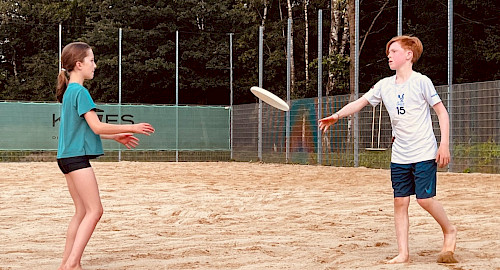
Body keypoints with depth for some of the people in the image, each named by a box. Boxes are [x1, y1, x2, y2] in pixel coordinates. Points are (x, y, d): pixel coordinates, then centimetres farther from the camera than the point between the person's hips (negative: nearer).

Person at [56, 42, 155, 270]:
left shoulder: (69, 92, 17)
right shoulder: (80, 92, -12)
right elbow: (96, 127, -16)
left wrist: (116, 137, 22)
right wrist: (131, 128, -9)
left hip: (68, 157, 10)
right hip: (77, 157, -10)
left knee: (82, 212, 12)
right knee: (94, 211, -8)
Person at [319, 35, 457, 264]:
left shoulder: (421, 81, -7)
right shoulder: (385, 85, 7)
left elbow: (442, 112, -4)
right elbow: (361, 102, 8)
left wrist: (444, 144, -10)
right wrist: (337, 115, -8)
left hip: (424, 153, -5)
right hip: (399, 156, 5)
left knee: (425, 199, -10)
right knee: (400, 202, 2)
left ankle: (449, 230, 17)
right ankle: (403, 253, 6)